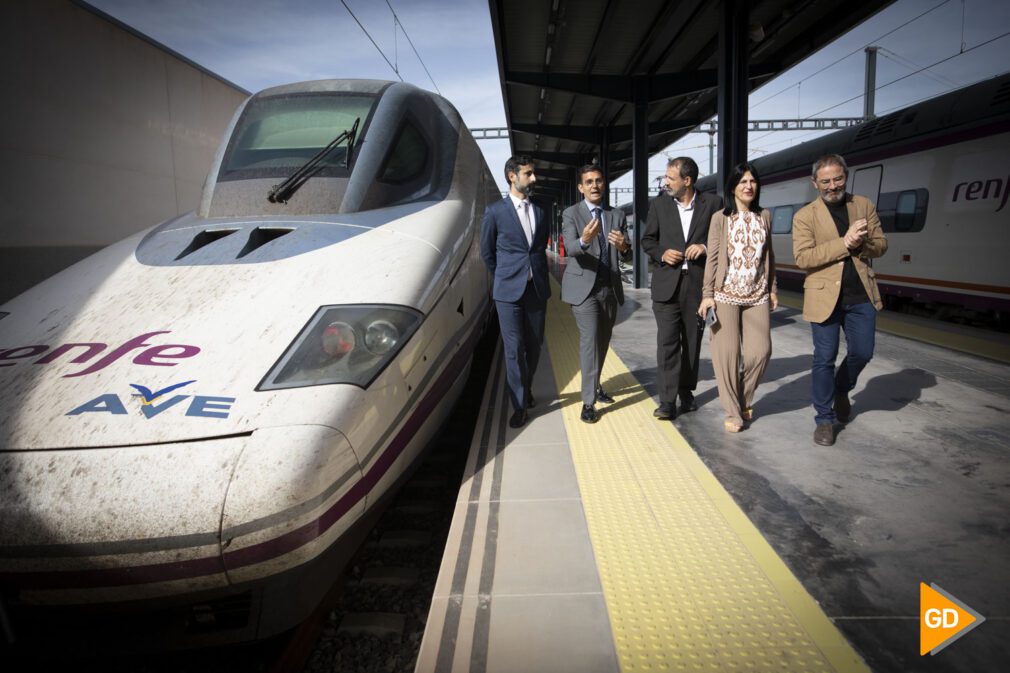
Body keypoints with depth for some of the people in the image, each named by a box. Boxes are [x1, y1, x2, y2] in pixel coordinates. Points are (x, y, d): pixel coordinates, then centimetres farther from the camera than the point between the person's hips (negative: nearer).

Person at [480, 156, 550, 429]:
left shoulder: (540, 212, 9)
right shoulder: (495, 211, -2)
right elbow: (487, 252, 6)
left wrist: (540, 277, 15)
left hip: (537, 290, 4)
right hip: (509, 292, -4)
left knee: (534, 345, 11)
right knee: (514, 349, -1)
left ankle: (526, 389, 34)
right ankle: (519, 405, 10)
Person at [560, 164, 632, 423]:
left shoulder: (617, 216, 9)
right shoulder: (571, 214, -2)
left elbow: (625, 257, 4)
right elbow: (570, 248, -18)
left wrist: (623, 247, -20)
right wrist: (584, 240, -40)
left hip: (610, 288, 5)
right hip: (584, 288, -4)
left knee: (603, 342, 14)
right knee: (590, 340, -13)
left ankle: (595, 385, 34)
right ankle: (588, 402, -9)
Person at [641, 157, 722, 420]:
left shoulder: (712, 203, 1)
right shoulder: (659, 203, 5)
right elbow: (647, 240, 11)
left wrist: (705, 247, -12)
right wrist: (661, 254, -8)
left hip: (698, 283, 1)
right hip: (667, 283, 0)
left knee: (692, 341, 11)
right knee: (667, 342, -6)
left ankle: (686, 392, 26)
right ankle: (667, 401, -3)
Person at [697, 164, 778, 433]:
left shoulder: (764, 216, 11)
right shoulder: (720, 218, 1)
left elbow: (769, 255, 16)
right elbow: (712, 258, -1)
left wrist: (773, 288, 13)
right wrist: (707, 294, -7)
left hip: (758, 295, 3)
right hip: (726, 293, -3)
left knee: (760, 351, -3)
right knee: (727, 352, -2)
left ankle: (744, 399, 22)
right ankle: (733, 411, 12)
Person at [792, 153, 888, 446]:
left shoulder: (864, 205, 8)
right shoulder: (804, 216, -5)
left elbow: (880, 244, 8)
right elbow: (803, 258, -14)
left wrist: (859, 244, -14)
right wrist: (844, 243, -21)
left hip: (861, 295, 4)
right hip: (825, 296, -4)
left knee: (862, 353, 11)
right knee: (825, 359, 1)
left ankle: (841, 390, 41)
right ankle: (825, 419, 15)